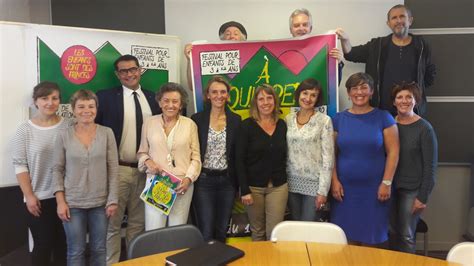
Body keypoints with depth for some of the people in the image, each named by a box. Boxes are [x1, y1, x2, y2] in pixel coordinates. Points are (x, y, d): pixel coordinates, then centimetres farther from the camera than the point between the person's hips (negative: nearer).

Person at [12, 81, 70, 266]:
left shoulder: (69, 125, 0)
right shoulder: (25, 130, -3)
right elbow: (19, 165, -3)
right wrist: (29, 196, -8)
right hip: (38, 198, -2)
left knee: (63, 244, 13)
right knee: (43, 245, 6)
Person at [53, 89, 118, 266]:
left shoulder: (107, 133, -3)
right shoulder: (64, 136, -4)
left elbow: (113, 168, -2)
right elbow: (57, 170, 0)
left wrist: (113, 199, -4)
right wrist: (60, 201, -5)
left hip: (100, 202, 1)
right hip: (72, 203, 0)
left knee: (99, 249, 13)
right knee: (76, 251, 10)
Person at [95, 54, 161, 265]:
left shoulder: (152, 98, 8)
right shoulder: (105, 97, -4)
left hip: (145, 170, 4)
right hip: (117, 170, -4)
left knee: (138, 222, 15)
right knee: (112, 223, 3)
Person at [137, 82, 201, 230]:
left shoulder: (190, 124, 3)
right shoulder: (149, 123, 5)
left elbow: (196, 158, 4)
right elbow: (142, 152, 14)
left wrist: (188, 178, -9)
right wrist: (147, 161, -7)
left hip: (182, 184, 0)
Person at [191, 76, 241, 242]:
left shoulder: (236, 120, 4)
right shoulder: (197, 119, -2)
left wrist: (238, 182, 5)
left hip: (227, 181, 2)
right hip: (204, 180, -2)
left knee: (222, 232, 12)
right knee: (206, 233, -1)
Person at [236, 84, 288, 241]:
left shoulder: (282, 125, 4)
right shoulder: (247, 126, -7)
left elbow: (284, 156, 11)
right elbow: (240, 160, -9)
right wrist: (244, 190, -13)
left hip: (278, 186, 2)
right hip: (253, 186, -2)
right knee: (257, 231, 10)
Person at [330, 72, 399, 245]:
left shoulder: (383, 117, 0)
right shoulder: (338, 119, 5)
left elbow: (393, 152, -3)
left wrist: (386, 182, -8)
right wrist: (334, 181, -2)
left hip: (374, 187, -1)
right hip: (345, 187, 2)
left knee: (371, 237, 6)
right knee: (347, 235, 7)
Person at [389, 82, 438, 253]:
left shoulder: (424, 128, -9)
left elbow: (430, 166, -9)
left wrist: (423, 197, -11)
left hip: (412, 189, -3)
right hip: (390, 187, 4)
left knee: (406, 235, 4)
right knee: (392, 231, 11)